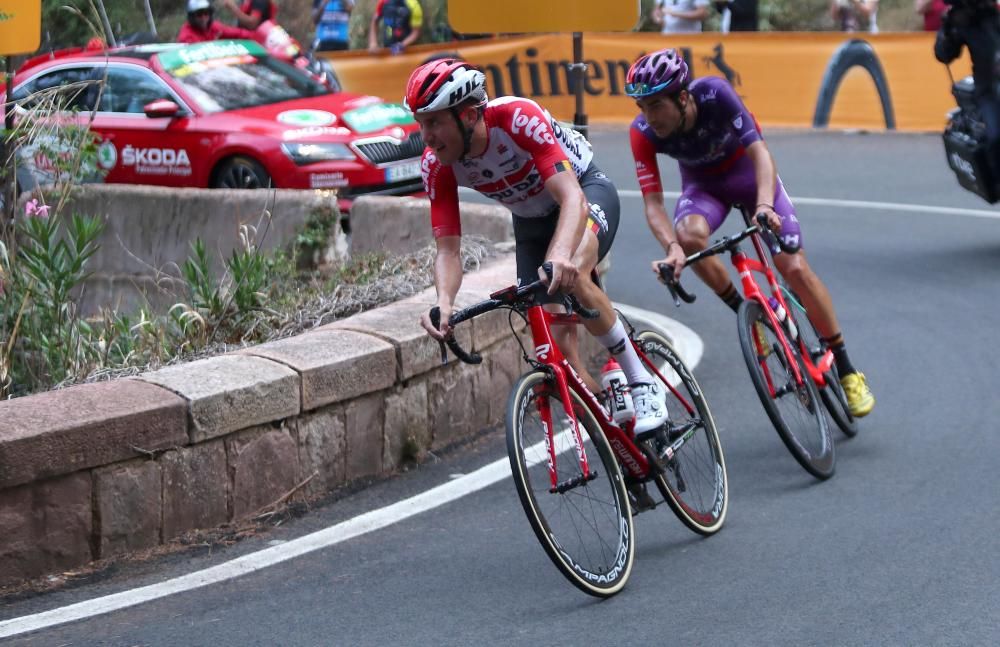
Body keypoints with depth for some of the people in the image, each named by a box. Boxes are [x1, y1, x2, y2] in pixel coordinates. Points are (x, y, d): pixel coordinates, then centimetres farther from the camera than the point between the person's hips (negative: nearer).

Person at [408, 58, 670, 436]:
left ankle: (643, 384, -21)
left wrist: (560, 256, -65)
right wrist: (444, 303, -45)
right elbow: (448, 249, -23)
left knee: (569, 277, -35)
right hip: (531, 219, 5)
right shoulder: (436, 165, -22)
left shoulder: (518, 118, -36)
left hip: (586, 190, -5)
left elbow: (573, 198, -45)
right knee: (552, 336, -9)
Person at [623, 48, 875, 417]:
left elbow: (758, 151, -38)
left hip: (748, 171, -1)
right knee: (690, 236, -34)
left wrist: (764, 204, -56)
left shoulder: (715, 94, -35)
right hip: (702, 184, 1)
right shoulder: (644, 133, -29)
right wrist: (672, 246, -50)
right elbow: (652, 202, -30)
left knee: (795, 268, -11)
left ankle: (846, 370, 4)